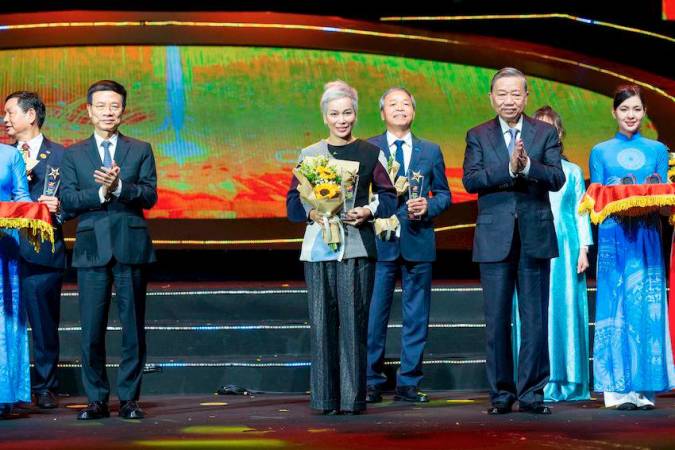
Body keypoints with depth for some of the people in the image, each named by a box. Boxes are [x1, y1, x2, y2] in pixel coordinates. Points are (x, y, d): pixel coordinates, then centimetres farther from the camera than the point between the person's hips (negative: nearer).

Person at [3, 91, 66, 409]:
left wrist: (60, 207, -19)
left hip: (42, 251, -3)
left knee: (45, 322, 1)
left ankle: (45, 388, 10)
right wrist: (22, 172, -8)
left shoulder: (59, 156, 3)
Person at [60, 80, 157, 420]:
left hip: (131, 246, 0)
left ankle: (128, 398, 8)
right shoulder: (73, 154, 12)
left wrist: (119, 186, -17)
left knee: (133, 328, 1)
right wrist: (100, 192, -14)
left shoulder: (141, 150, 11)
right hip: (92, 247, 0)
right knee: (91, 330, -1)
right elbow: (67, 200, 0)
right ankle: (96, 400, 7)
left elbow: (149, 196, -1)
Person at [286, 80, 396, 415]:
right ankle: (325, 398, 6)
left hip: (357, 247, -1)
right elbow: (293, 202, 9)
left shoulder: (370, 153, 9)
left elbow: (388, 197, 9)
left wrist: (368, 212, -10)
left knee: (353, 321, -4)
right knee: (322, 322, 0)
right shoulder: (309, 154, 11)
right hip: (318, 246, 1)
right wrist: (311, 213, -11)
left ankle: (353, 397, 1)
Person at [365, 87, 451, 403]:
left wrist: (429, 206, -7)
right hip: (379, 242, -2)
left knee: (416, 317, 5)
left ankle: (408, 383, 12)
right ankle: (372, 383, 7)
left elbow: (444, 195, 12)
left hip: (418, 243, 2)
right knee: (374, 316, -1)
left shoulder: (430, 151, 11)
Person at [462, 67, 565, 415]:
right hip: (495, 238, 0)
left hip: (535, 236, 0)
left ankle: (531, 393, 9)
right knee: (497, 320, 3)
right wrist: (509, 167, -19)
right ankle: (501, 393, 11)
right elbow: (470, 180, -7)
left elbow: (557, 178, -5)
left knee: (535, 320, 2)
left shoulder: (545, 133, 7)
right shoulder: (478, 136, 7)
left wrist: (528, 165, -22)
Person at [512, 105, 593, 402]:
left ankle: (568, 382, 3)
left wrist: (583, 249, 0)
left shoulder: (572, 171, 13)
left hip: (564, 249, 1)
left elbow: (581, 213, 10)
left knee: (566, 309, -2)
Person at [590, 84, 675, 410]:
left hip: (647, 235, 1)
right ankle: (617, 389, -2)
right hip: (614, 235, -1)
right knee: (615, 306, -3)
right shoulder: (600, 152, 10)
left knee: (646, 306, -2)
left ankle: (643, 388, 1)